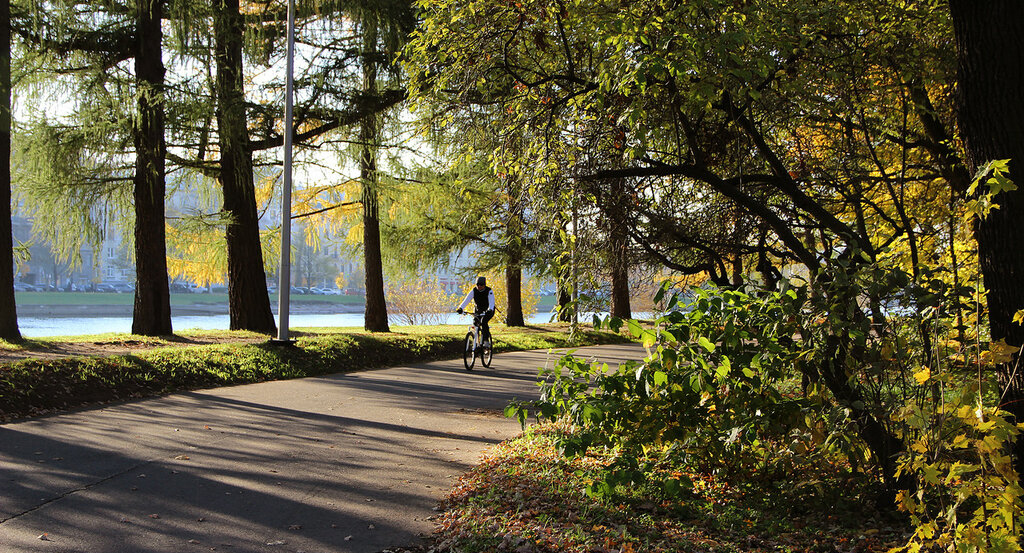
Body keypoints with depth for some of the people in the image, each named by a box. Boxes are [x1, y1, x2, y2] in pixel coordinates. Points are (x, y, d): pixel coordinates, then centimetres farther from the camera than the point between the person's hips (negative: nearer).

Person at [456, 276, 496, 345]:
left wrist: (490, 310, -56)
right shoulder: (474, 291, -13)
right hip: (478, 310, 5)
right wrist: (461, 308, -39)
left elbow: (491, 302, -36)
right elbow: (467, 300, -24)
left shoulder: (489, 291, -22)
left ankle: (486, 340, -23)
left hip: (488, 311, -5)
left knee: (483, 322, -29)